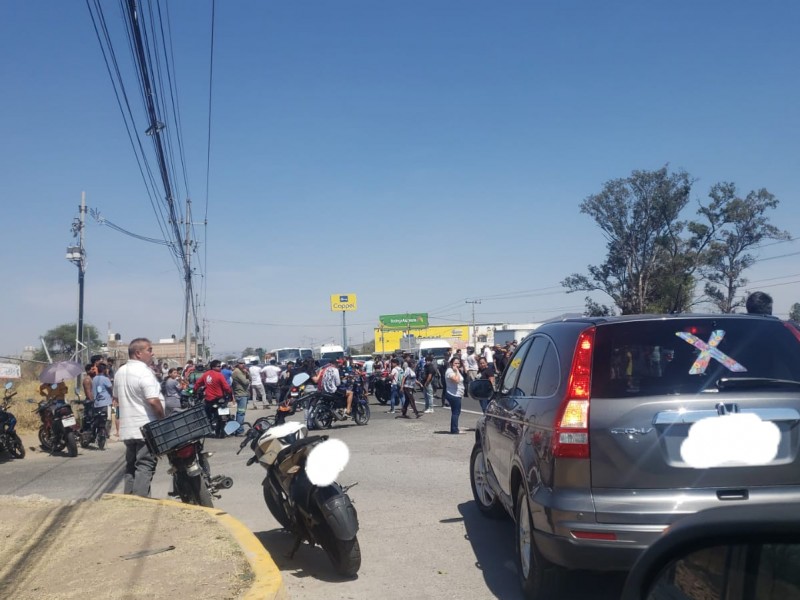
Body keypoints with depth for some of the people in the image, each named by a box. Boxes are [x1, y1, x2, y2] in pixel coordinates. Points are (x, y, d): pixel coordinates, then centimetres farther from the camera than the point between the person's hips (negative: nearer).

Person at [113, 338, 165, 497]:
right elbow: (153, 401, -24)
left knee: (131, 466, 14)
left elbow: (116, 399, 22)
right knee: (145, 467, -6)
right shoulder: (144, 372, -17)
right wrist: (163, 418, -11)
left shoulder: (120, 372, 12)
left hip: (128, 429, 8)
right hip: (147, 429, -8)